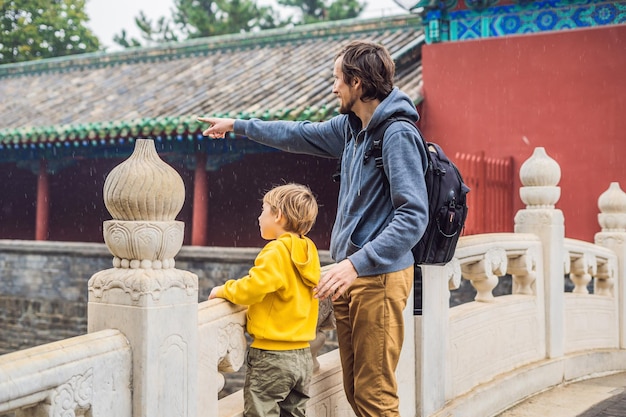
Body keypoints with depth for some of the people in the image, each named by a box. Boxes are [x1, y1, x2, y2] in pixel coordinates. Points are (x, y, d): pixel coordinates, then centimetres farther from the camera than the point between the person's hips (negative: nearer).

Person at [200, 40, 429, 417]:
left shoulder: (398, 135, -14)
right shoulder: (350, 127, 12)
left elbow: (414, 216, -21)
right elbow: (301, 135, 27)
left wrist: (357, 263, -27)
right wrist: (238, 125, 35)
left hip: (380, 277, -8)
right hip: (352, 275, 8)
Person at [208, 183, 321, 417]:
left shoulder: (277, 252, -16)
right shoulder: (308, 252, 8)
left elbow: (252, 288, -24)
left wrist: (224, 290, -6)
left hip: (272, 355, -8)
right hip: (303, 354, 8)